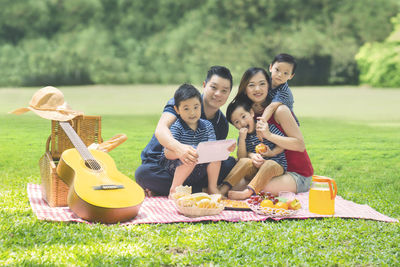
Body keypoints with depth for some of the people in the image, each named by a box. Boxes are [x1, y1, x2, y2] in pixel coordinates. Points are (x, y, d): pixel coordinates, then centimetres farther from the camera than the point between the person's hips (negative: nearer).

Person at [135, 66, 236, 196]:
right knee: (143, 173, -38)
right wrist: (178, 147, -55)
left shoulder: (222, 124, 3)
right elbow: (160, 129, -33)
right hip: (159, 164, -4)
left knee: (231, 163, -18)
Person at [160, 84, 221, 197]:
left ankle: (212, 187, -2)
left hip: (199, 171, 5)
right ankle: (174, 189, -20)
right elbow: (168, 153, -22)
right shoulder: (176, 127, -12)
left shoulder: (207, 125, 3)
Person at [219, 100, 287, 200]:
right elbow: (241, 157, 1)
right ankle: (224, 188, -34)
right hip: (255, 168, 3)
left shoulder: (267, 127, -2)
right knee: (244, 161, -25)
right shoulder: (243, 137, 9)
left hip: (277, 165, -3)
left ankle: (248, 191, -47)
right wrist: (251, 155, -18)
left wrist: (272, 153, -17)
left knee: (269, 164, -35)